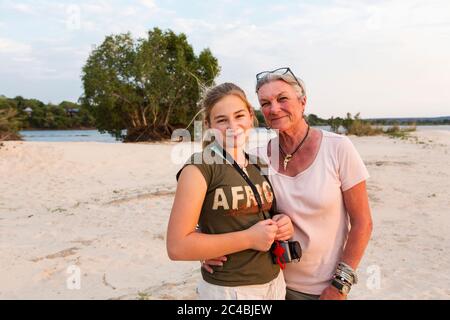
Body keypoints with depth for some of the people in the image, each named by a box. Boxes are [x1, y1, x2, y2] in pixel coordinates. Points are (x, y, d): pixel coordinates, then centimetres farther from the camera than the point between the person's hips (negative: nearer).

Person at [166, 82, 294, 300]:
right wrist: (249, 238, -22)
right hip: (227, 290, -6)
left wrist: (282, 224, -3)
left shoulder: (257, 165, 3)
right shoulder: (200, 166, -16)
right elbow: (177, 247, -20)